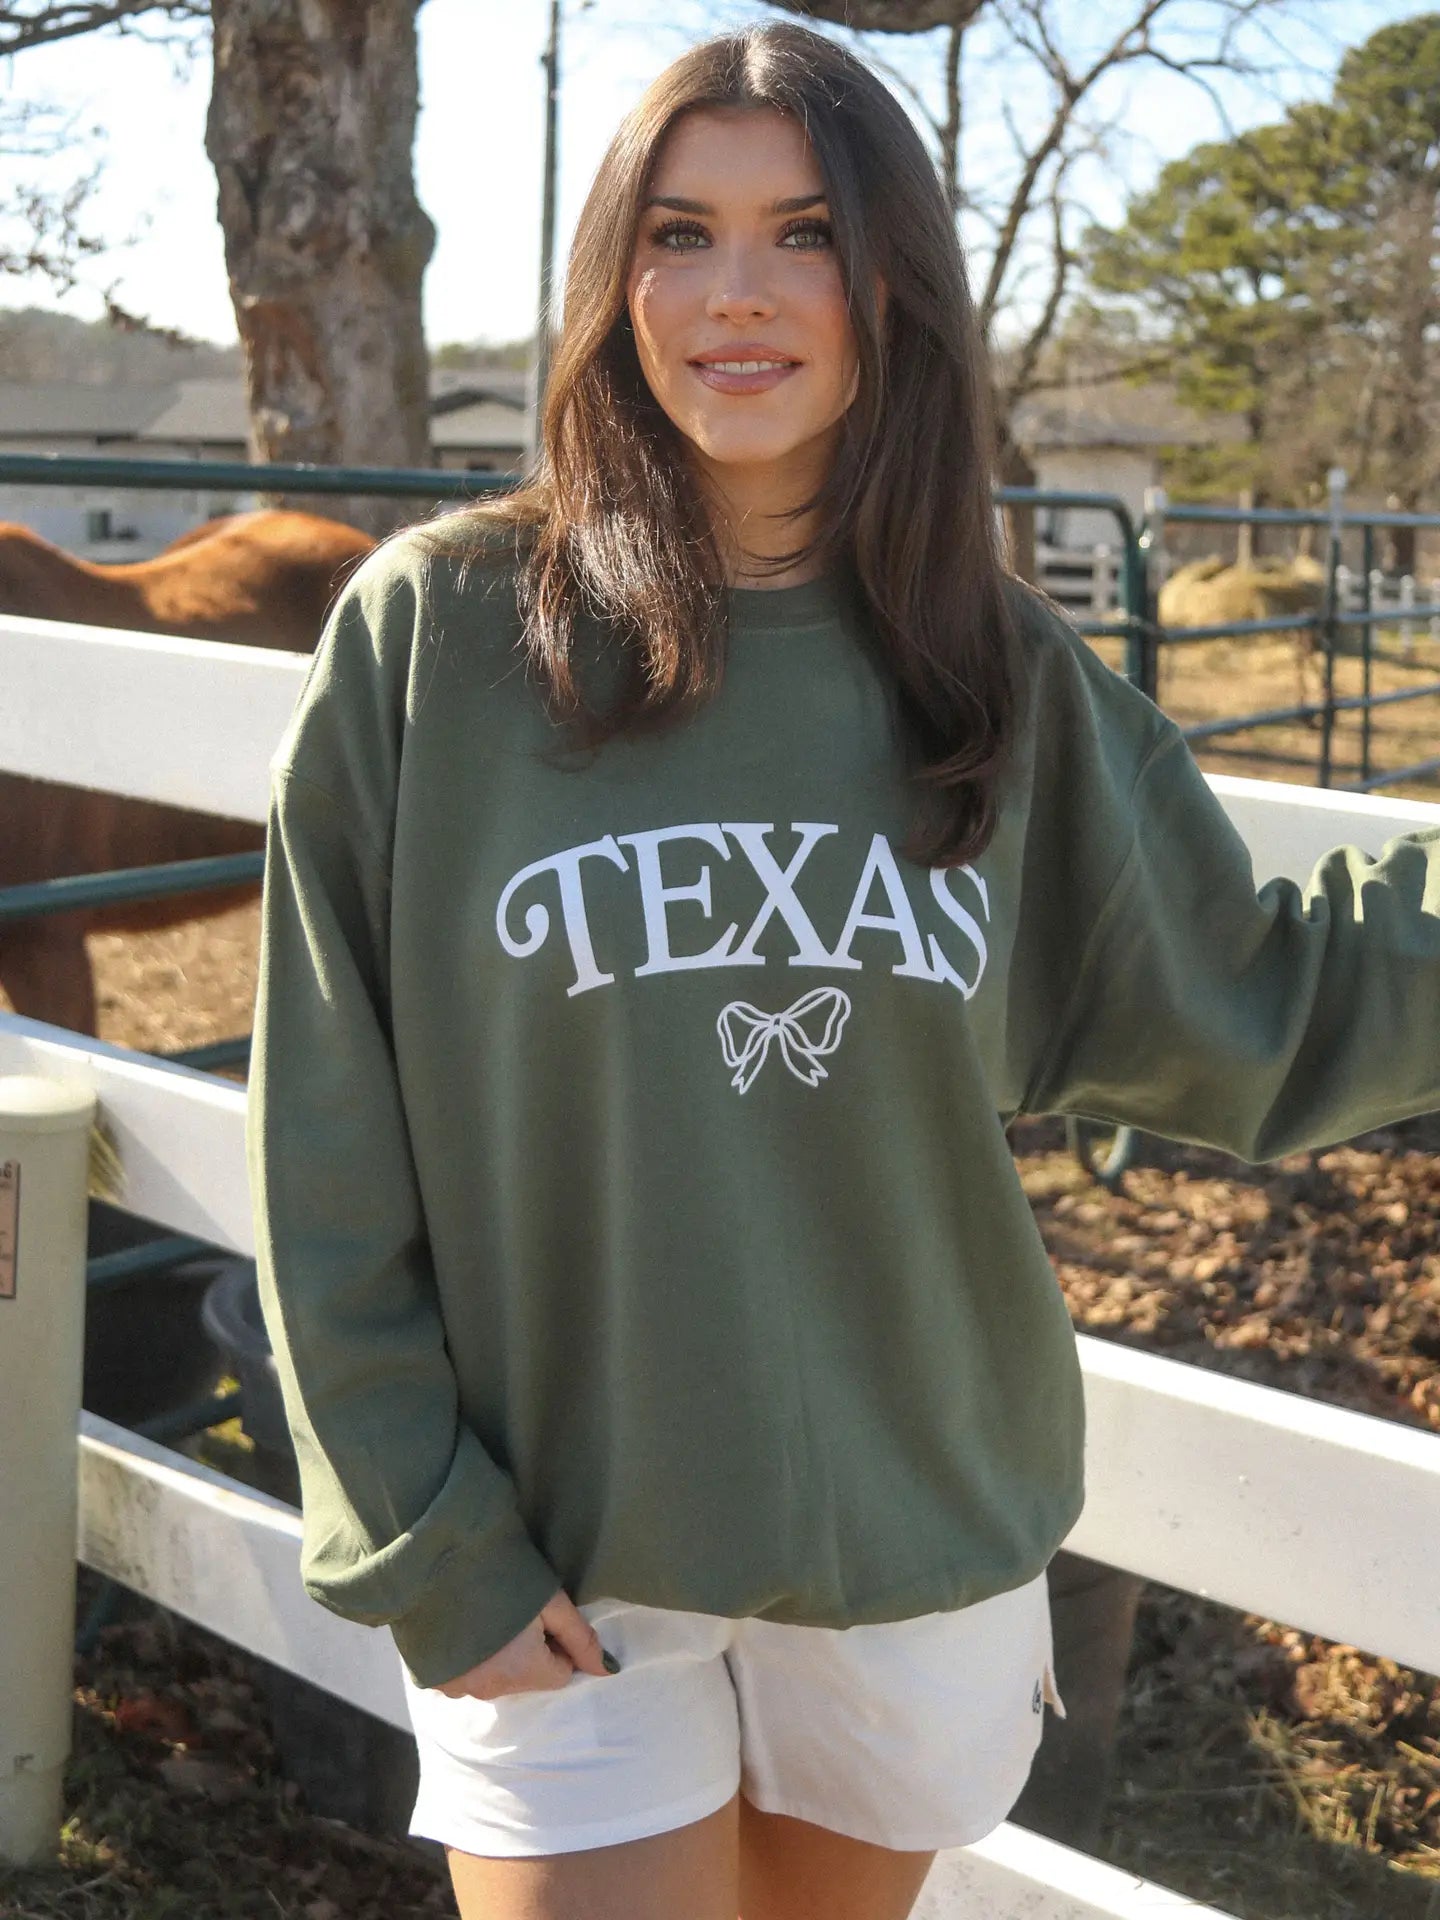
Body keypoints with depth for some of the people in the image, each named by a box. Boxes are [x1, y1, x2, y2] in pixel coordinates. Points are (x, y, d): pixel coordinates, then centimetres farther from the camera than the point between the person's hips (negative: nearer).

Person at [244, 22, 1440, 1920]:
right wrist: (425, 1539, -9)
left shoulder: (1004, 676, -3)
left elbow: (1251, 1019, 3)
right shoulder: (436, 631, -11)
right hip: (556, 1574, -3)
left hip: (923, 1552, 3)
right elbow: (329, 1153, -8)